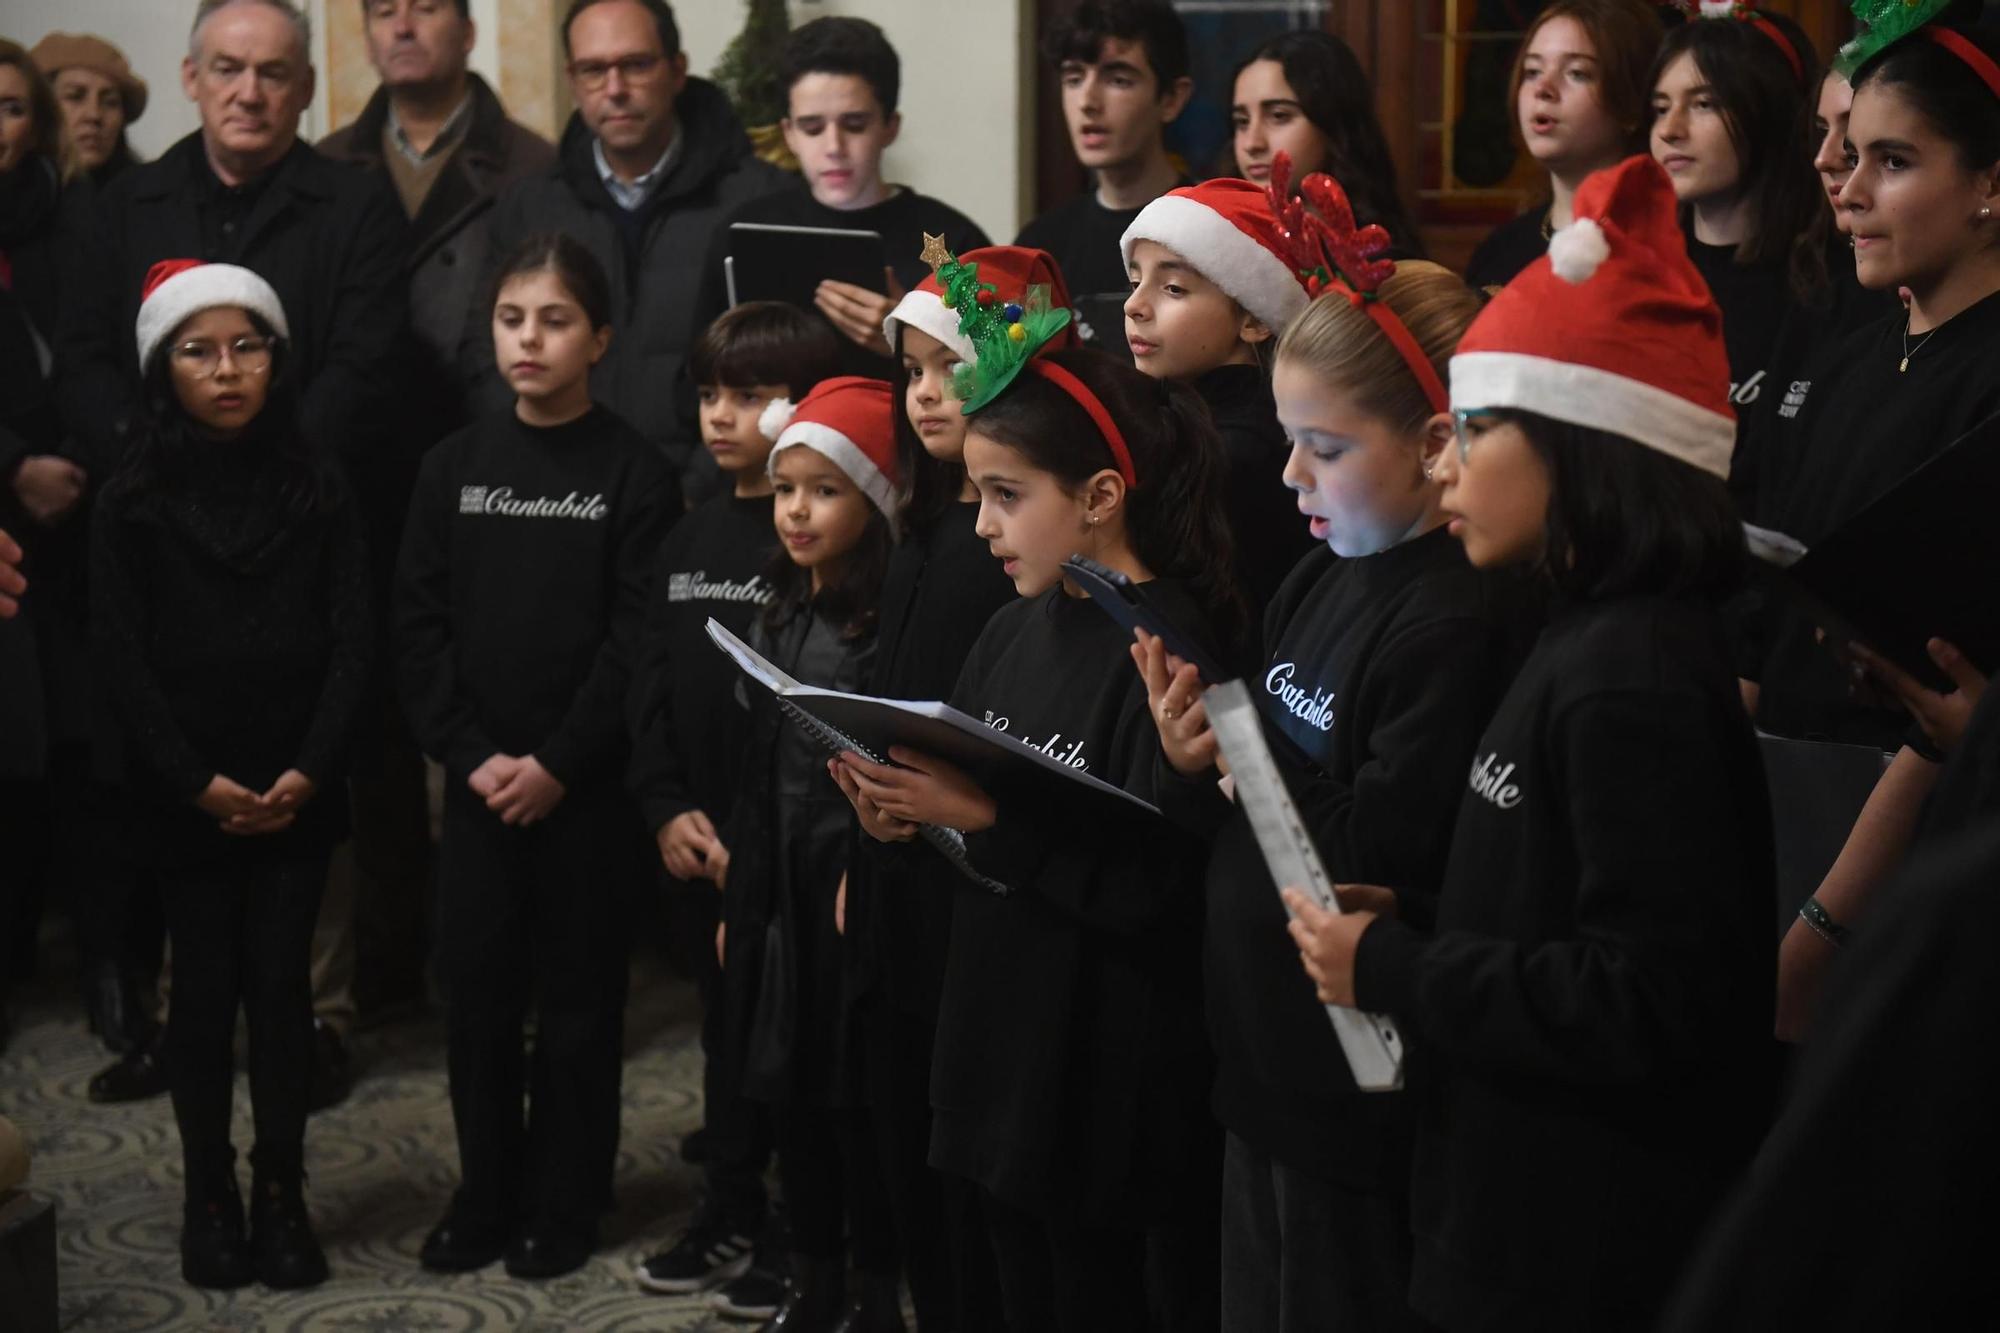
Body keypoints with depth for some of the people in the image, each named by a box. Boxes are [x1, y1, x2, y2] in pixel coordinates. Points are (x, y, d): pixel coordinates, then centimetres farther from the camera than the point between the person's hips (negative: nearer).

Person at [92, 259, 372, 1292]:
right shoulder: (132, 502, -1)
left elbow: (351, 641, -1)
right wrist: (196, 782, -12)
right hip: (186, 797, -1)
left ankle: (281, 1195, 12)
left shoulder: (317, 488, 2)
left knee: (281, 982, 3)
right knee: (206, 986, 5)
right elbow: (122, 660, -4)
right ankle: (209, 1199, 13)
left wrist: (308, 769, -11)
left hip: (296, 790, 1)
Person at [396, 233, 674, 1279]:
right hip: (477, 781, 3)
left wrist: (556, 763, -14)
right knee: (476, 986, 7)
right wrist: (471, 755, -8)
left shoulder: (634, 471, -4)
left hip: (588, 784, -3)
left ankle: (564, 1201, 17)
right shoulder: (455, 466, 6)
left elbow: (638, 639, -9)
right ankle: (485, 1189, 21)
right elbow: (420, 625, 3)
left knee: (578, 993, 5)